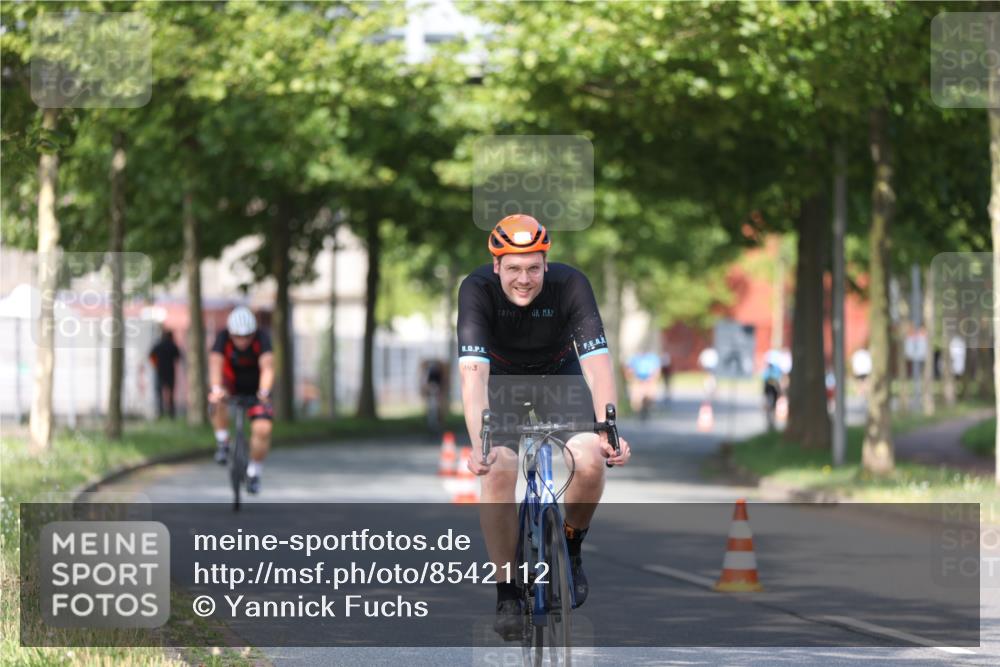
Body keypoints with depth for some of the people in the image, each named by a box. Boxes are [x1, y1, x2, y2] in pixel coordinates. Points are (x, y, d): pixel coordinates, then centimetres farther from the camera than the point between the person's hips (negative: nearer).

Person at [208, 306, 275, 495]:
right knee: (217, 401, -34)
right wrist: (216, 389, -56)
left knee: (263, 429, -19)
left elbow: (267, 366, -40)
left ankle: (253, 472, 5)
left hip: (256, 389, 0)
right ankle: (222, 443, -13)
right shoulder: (223, 337, -24)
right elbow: (215, 363, -38)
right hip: (232, 384, 0)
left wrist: (264, 392, -57)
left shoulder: (261, 338, -26)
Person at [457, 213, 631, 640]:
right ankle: (507, 594, -9)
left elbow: (597, 363, -35)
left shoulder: (571, 285, -28)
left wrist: (609, 432, -50)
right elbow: (473, 372, -39)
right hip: (502, 378, 0)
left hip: (559, 374, 0)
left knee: (590, 463, -25)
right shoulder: (477, 289, -30)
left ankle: (569, 548, 5)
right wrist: (478, 444, -53)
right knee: (498, 471, -24)